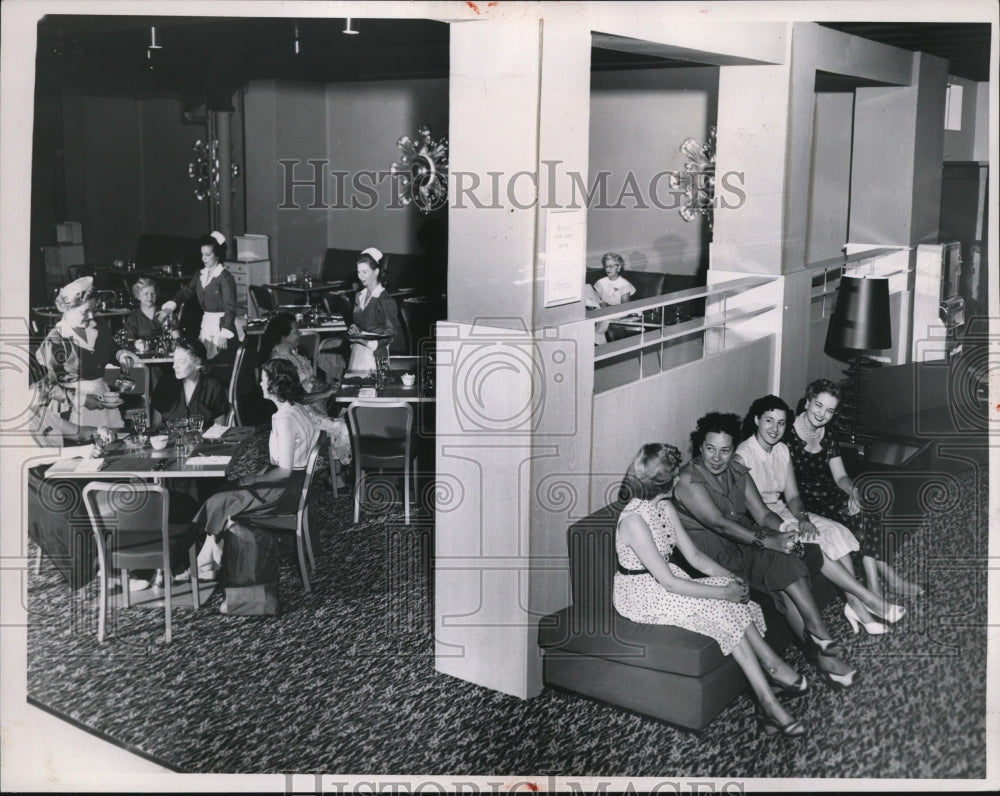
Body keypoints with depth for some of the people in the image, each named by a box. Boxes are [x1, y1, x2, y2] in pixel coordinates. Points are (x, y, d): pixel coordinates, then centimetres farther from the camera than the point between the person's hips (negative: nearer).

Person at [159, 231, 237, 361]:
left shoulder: (225, 278, -11)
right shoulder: (201, 274, 12)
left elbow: (230, 308, -16)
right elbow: (187, 290, 7)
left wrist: (224, 334, -26)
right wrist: (172, 304, -12)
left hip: (221, 326, -7)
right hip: (205, 325, 7)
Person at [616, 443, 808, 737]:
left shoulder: (664, 507, 4)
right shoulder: (633, 521, -25)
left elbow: (693, 555, 6)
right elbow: (668, 583, -26)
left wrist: (730, 578, -10)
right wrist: (723, 592, -24)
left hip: (664, 583, 8)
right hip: (641, 595, -8)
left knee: (732, 601, -14)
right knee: (722, 608, -23)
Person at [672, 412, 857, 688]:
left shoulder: (737, 472, 9)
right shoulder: (688, 480, -14)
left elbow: (762, 514, 5)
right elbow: (718, 523, -24)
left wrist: (787, 531, -17)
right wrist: (767, 542, -31)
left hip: (743, 540, 7)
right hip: (713, 553, -6)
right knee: (784, 562, -23)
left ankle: (820, 655, -20)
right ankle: (821, 638, -16)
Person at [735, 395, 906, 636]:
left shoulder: (782, 450, 7)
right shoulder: (742, 457, -17)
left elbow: (792, 496, 6)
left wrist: (802, 517, -15)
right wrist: (785, 528, -28)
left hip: (782, 511, 7)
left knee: (835, 532, -14)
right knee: (813, 544, -25)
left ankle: (854, 601, -16)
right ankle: (869, 599, -18)